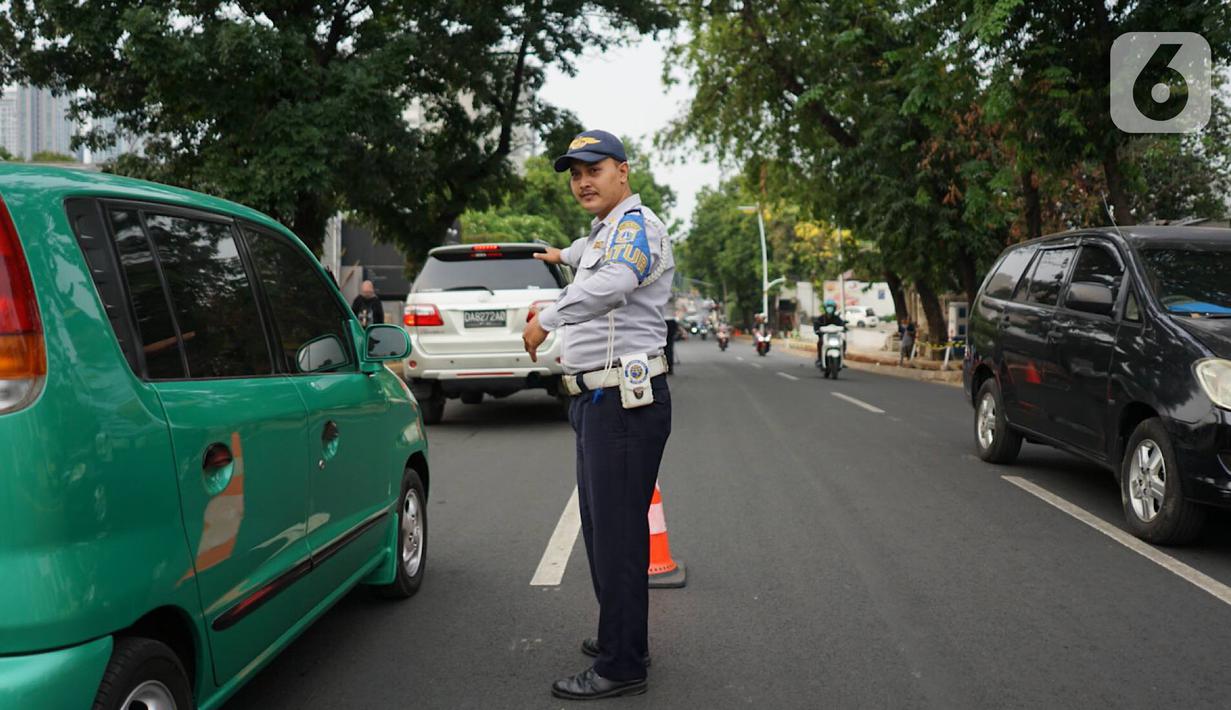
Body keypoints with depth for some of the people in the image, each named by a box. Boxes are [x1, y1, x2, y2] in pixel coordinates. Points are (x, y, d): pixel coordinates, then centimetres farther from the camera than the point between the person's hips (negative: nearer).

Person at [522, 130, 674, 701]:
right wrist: (563, 254, 67)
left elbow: (612, 282, -32)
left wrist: (546, 318, -25)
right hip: (599, 399, 11)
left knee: (618, 533, -9)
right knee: (601, 527, 17)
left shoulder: (636, 223, -11)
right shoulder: (605, 232, 21)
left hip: (623, 402, -11)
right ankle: (618, 638, 30)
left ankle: (621, 667, -2)